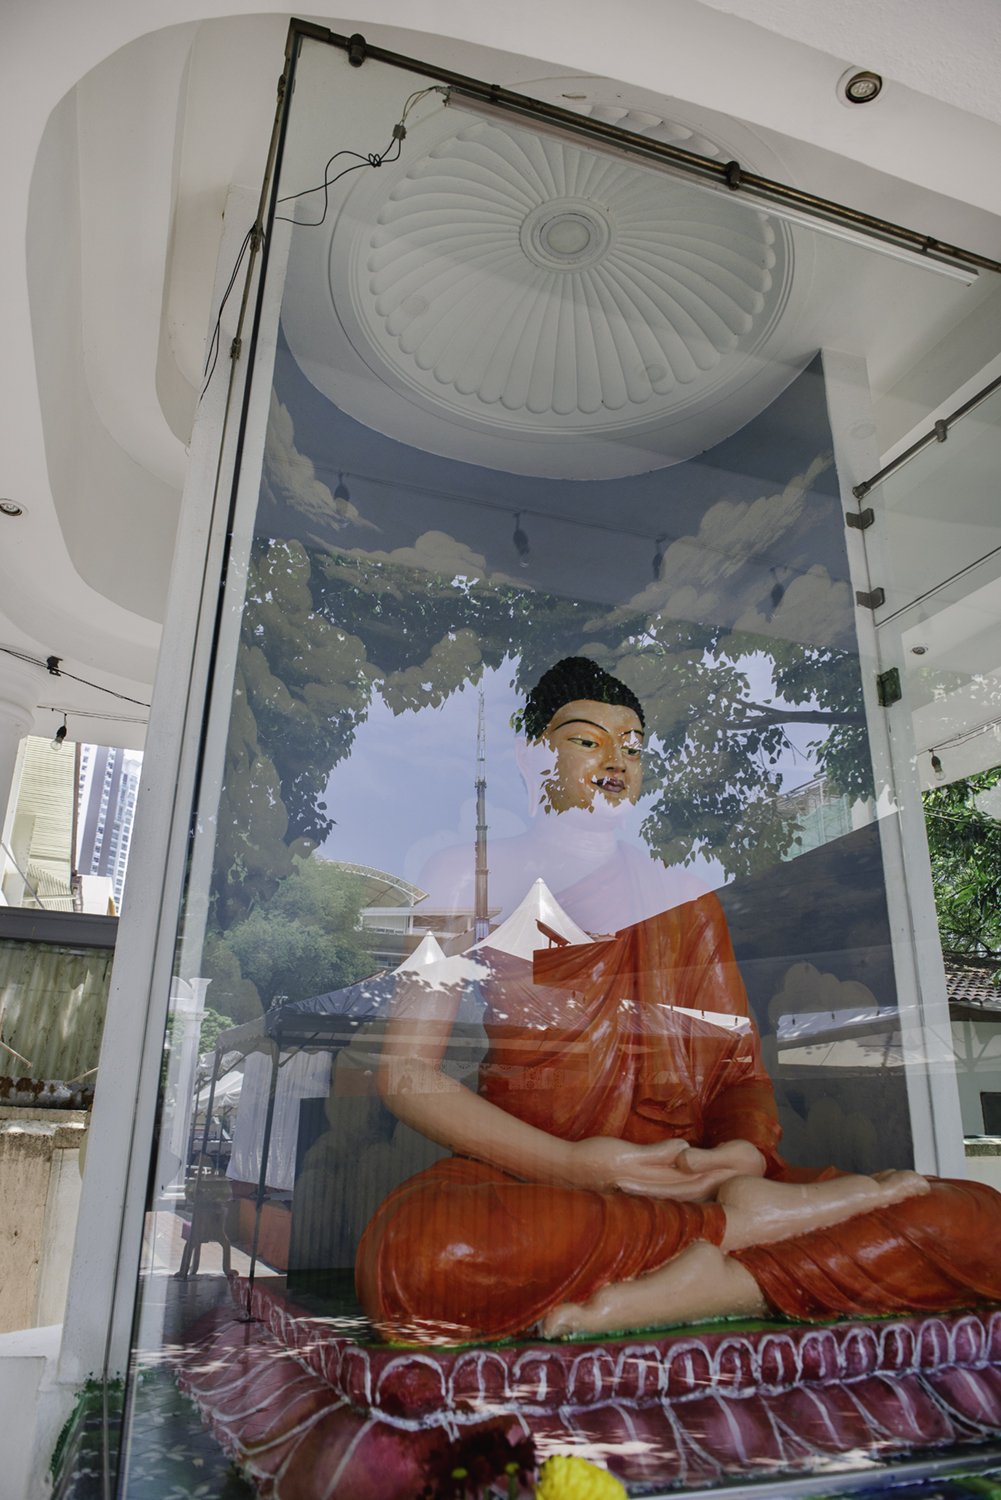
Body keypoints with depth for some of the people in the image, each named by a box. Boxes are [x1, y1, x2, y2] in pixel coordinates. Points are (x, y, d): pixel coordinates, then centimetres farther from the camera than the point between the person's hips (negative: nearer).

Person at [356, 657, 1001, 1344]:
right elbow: (406, 1071, -2)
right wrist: (567, 1164, -16)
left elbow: (741, 1069, 13)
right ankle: (742, 1218, -21)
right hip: (530, 1188, -2)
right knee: (413, 1250, -38)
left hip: (686, 1179, 3)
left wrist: (746, 1151, -12)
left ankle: (647, 1299, -22)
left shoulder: (686, 900, 20)